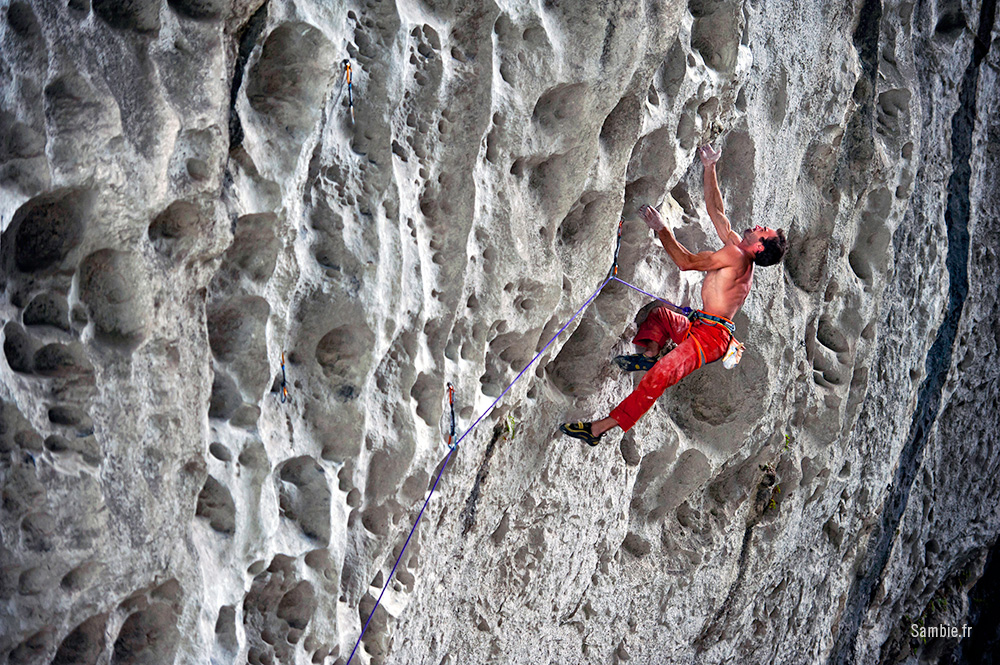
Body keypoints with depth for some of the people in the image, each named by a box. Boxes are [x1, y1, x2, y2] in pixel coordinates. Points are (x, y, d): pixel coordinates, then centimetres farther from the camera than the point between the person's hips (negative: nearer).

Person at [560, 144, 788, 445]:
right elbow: (715, 209, 25)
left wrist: (661, 228, -8)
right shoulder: (739, 250, 16)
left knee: (660, 375, -27)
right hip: (696, 326, 11)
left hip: (711, 334, -11)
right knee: (657, 313, 33)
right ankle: (649, 353, 7)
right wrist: (709, 168, 26)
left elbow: (686, 261, -15)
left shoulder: (736, 255, -13)